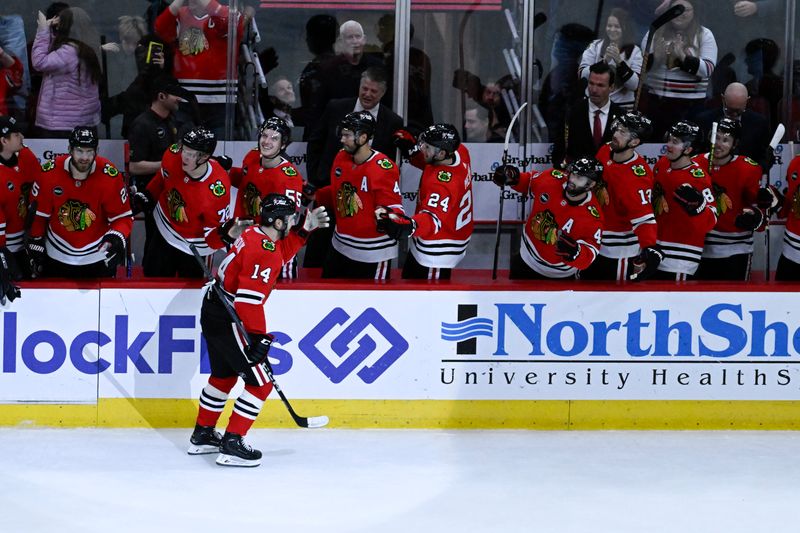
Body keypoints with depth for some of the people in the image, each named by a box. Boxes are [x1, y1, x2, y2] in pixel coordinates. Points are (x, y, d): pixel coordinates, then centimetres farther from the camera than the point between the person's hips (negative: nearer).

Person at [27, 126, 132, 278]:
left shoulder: (110, 176, -19)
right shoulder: (49, 173, -17)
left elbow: (123, 217, -13)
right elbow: (38, 213, -4)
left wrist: (116, 238, -31)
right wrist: (35, 245, 0)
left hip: (98, 258, -1)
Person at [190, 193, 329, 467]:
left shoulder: (256, 234, 5)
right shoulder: (263, 250, -23)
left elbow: (280, 253, 26)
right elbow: (249, 298, -28)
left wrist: (304, 229, 17)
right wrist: (259, 337, -23)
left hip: (213, 311, 10)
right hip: (228, 320, -10)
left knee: (225, 375, 26)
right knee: (260, 383, -5)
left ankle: (202, 435, 37)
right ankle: (231, 445, -6)